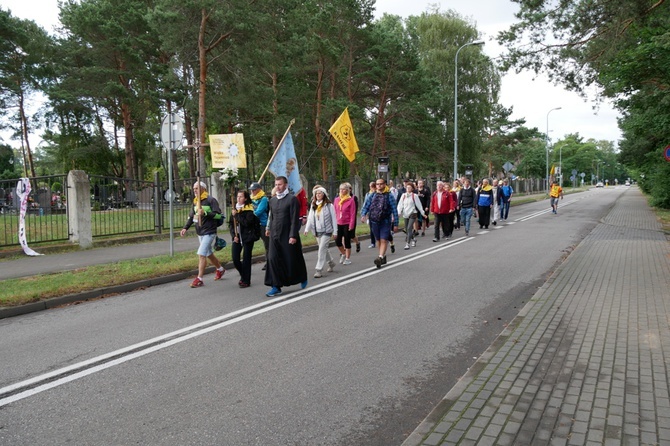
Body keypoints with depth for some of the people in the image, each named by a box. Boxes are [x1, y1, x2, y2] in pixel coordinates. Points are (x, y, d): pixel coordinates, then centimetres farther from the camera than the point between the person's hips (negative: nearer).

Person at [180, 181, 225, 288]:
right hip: (200, 233, 8)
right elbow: (191, 216, 17)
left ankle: (199, 279, -11)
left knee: (201, 254, -14)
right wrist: (185, 228, 4)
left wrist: (205, 213, -26)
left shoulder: (211, 200, -11)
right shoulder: (195, 201, 12)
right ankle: (220, 269, 40)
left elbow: (218, 215, -16)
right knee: (209, 254, 19)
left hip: (209, 232, -8)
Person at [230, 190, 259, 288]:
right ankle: (243, 275, 25)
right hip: (237, 238, 5)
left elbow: (247, 222, -19)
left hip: (247, 237, -5)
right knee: (235, 259, 1)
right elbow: (231, 224, 12)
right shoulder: (235, 209, 11)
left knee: (246, 259, 0)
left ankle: (246, 281, 11)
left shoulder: (249, 209, -6)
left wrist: (236, 215, -16)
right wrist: (234, 235, 0)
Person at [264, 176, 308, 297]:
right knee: (273, 260, -4)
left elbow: (295, 219, -12)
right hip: (275, 235, 5)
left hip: (288, 236, -5)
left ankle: (302, 279, 32)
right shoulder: (272, 200, 11)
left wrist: (293, 235, -16)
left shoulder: (292, 199, -8)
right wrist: (269, 228, 17)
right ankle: (276, 287, 2)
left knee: (293, 260, 6)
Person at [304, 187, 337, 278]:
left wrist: (335, 231, -7)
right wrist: (307, 229, -5)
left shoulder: (329, 205, -7)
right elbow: (310, 218, 7)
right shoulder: (313, 206, 9)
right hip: (317, 231, 6)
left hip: (326, 231, -5)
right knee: (324, 249, 16)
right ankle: (331, 263, 39)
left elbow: (333, 219, -5)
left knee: (322, 249, -11)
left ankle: (319, 270, -8)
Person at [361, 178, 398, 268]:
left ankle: (380, 257, -20)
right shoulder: (372, 195, 9)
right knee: (378, 240, 14)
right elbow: (366, 206, 8)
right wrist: (363, 214, -13)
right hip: (374, 221, 4)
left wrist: (395, 224, -4)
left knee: (383, 240, -12)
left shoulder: (389, 196, -1)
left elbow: (394, 210, -1)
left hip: (385, 222, -4)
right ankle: (383, 256, 29)